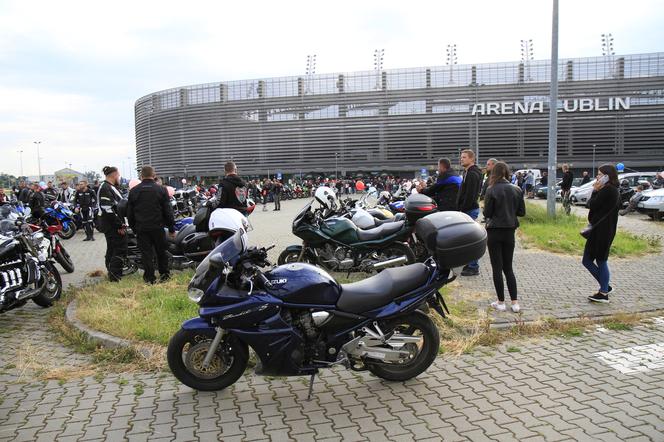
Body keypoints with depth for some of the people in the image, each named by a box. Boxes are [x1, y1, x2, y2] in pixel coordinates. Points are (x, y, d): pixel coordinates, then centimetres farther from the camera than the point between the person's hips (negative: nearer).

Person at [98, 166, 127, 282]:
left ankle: (112, 274, 25)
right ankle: (115, 276, -9)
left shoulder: (112, 187, 19)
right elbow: (108, 210, -22)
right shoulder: (105, 188, -15)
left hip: (116, 226, 11)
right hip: (113, 227, -11)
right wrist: (120, 226, -20)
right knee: (120, 250, -10)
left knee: (112, 250, 16)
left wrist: (122, 224, 15)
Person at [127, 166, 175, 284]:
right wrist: (171, 228, 4)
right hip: (158, 227, -1)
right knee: (161, 251, 12)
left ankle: (150, 277, 8)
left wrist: (133, 227, 17)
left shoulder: (133, 191, 2)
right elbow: (168, 211, -3)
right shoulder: (161, 190, -4)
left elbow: (129, 212, 8)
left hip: (141, 228, 1)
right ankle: (164, 274, 19)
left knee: (146, 252, 5)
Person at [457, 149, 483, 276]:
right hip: (469, 209, 10)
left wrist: (463, 209, -20)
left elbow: (470, 195, -21)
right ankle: (471, 264, 20)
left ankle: (473, 267, -3)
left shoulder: (472, 174, -15)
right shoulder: (468, 172, 18)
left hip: (470, 210, -10)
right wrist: (461, 208, 18)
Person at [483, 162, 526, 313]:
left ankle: (501, 302, 8)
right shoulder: (516, 190, 0)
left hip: (494, 231, -4)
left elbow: (487, 213, -10)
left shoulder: (492, 190, -13)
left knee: (497, 267, 4)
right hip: (510, 231, 4)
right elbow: (522, 212, 4)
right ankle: (515, 302, 8)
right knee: (508, 267, 13)